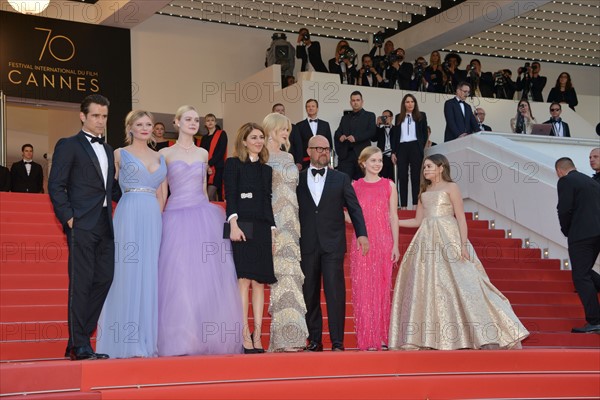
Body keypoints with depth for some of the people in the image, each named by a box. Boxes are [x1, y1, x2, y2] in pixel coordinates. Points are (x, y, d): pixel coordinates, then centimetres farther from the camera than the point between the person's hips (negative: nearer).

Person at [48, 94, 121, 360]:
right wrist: (68, 217, -12)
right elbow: (56, 186, -5)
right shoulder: (68, 145, 1)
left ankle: (80, 337, 13)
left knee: (104, 280, 4)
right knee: (81, 283, -6)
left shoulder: (108, 151, 22)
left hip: (105, 225, 7)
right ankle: (79, 346, -1)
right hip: (82, 225, -7)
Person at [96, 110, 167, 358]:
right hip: (129, 216, -4)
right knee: (128, 274, -7)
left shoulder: (160, 158, 17)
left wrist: (154, 216, 8)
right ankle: (127, 343, -5)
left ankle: (147, 340, 6)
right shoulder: (120, 154, 6)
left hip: (154, 218, 4)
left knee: (149, 276, 3)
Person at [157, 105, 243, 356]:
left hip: (203, 216, 3)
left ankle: (207, 339, 3)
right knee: (179, 278, -7)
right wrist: (157, 219, -4)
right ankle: (181, 341, -3)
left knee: (208, 279, -2)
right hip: (176, 218, -3)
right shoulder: (166, 154, 5)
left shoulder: (203, 154, 15)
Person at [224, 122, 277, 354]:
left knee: (259, 282, 2)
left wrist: (272, 229, 10)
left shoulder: (266, 169, 18)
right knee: (243, 279, -10)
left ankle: (257, 334, 5)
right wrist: (233, 224, -16)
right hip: (242, 227, -5)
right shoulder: (233, 164, 3)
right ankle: (245, 335, -9)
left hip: (262, 229, 5)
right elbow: (230, 197, -5)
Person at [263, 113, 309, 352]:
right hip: (271, 222, -6)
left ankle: (288, 337, 0)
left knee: (289, 273, 1)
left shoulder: (288, 158, 20)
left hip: (289, 222, 6)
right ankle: (286, 337, -14)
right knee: (282, 273, -13)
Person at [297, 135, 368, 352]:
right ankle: (314, 340, 11)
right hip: (307, 245, 1)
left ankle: (337, 341, -4)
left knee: (335, 292, -7)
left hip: (333, 244, -1)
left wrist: (361, 234, -5)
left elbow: (354, 208, 7)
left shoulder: (341, 179, 9)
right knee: (309, 293, 4)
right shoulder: (298, 179, 9)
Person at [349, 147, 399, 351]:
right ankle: (367, 338, 3)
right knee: (363, 289, -1)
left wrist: (395, 245, 0)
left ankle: (382, 337, 6)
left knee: (382, 288, 0)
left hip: (383, 242, 0)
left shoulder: (389, 185, 6)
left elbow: (393, 216, 5)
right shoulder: (354, 186, 7)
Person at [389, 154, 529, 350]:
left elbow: (461, 218, -5)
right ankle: (428, 338, 4)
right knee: (426, 287, 1)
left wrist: (464, 245, -15)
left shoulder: (451, 187, 1)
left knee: (462, 284, -12)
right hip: (427, 243, 6)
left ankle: (488, 335, -8)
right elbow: (417, 221, 18)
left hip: (448, 240, -6)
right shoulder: (424, 193, 18)